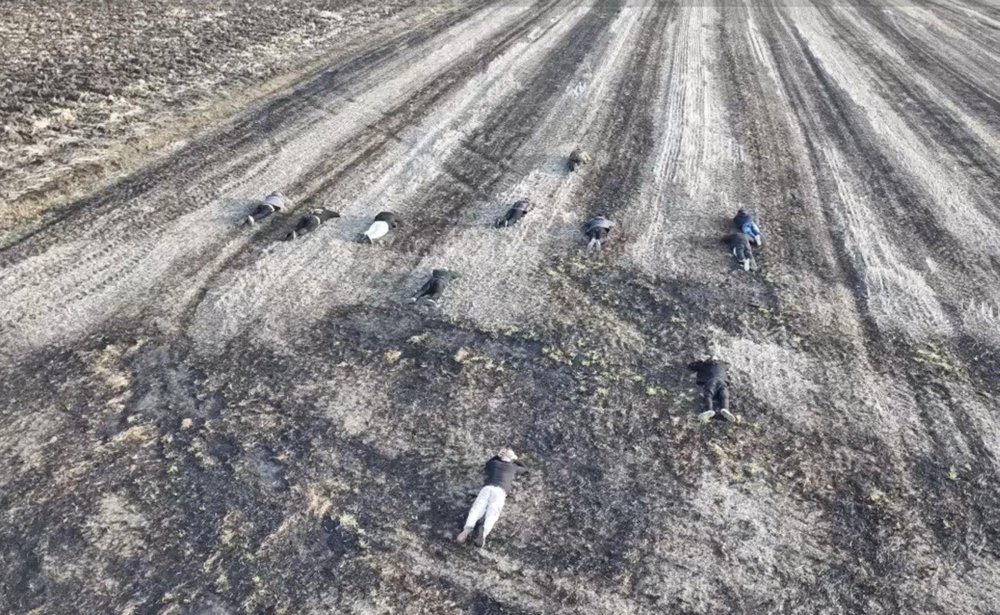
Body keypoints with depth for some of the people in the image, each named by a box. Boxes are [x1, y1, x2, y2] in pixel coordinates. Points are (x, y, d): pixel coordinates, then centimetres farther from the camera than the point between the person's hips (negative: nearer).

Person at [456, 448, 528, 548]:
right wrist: (516, 459, 52)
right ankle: (484, 533, -50)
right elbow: (525, 469, 47)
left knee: (477, 508, -17)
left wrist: (497, 456, 52)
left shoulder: (494, 463, 29)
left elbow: (488, 463, 55)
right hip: (500, 490, -1)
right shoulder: (513, 467, 26)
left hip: (487, 487, 1)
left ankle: (467, 530, -45)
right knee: (492, 512, -22)